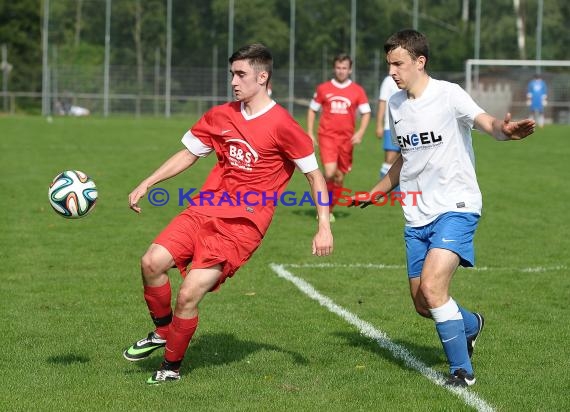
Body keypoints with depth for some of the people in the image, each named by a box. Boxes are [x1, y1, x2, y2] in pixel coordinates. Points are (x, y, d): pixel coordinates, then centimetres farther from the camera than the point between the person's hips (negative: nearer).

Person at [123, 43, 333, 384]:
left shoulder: (282, 126, -10)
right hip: (205, 209, 6)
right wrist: (146, 185, 14)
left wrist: (324, 226, -10)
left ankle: (172, 366, 11)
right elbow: (188, 154, 20)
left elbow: (315, 175, -3)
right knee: (153, 262, -12)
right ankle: (162, 331, 15)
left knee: (188, 296, -12)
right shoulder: (221, 116, 8)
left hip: (243, 225, -6)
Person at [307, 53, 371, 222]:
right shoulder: (323, 88, 4)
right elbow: (312, 110, 12)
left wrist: (360, 132, -9)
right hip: (327, 136, -2)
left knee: (340, 176, 8)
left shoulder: (357, 91, 4)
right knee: (330, 172, -19)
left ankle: (330, 209, 24)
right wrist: (310, 133, 4)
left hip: (346, 138, 2)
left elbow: (366, 113, 6)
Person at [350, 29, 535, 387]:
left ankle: (462, 370, -7)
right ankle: (470, 324, 40)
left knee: (432, 286, -23)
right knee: (422, 304, 7)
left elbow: (486, 122, -30)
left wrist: (505, 129, -52)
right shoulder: (396, 105, 10)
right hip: (417, 214, 7)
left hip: (456, 206, -7)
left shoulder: (448, 95, -12)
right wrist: (380, 191, 31)